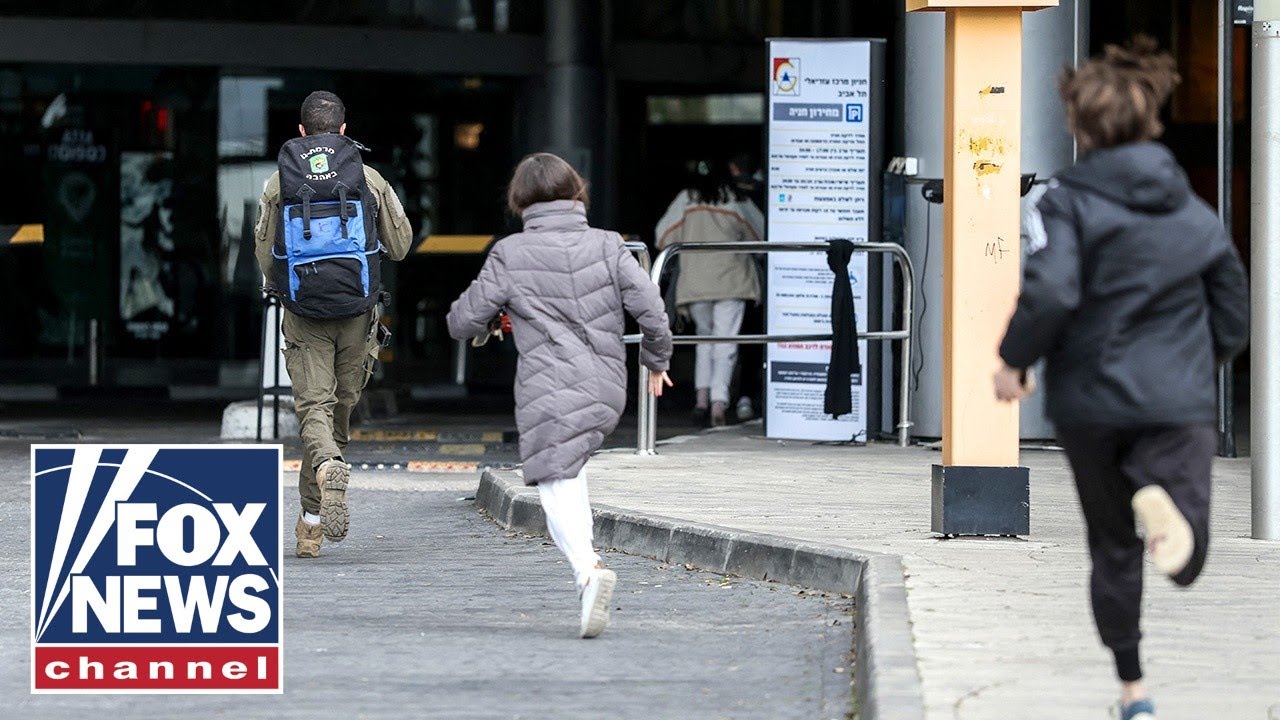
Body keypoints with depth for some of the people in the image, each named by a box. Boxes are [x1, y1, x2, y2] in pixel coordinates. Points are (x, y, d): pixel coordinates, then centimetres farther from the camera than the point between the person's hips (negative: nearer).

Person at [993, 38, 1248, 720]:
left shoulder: (1069, 201, -7)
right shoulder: (1198, 215, 6)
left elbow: (1049, 292, -22)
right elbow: (1233, 321, 9)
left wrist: (1014, 359, -6)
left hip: (1092, 401, -1)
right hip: (1179, 403, 1)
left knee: (1113, 545, 16)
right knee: (1184, 560, -3)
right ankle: (1159, 493, -36)